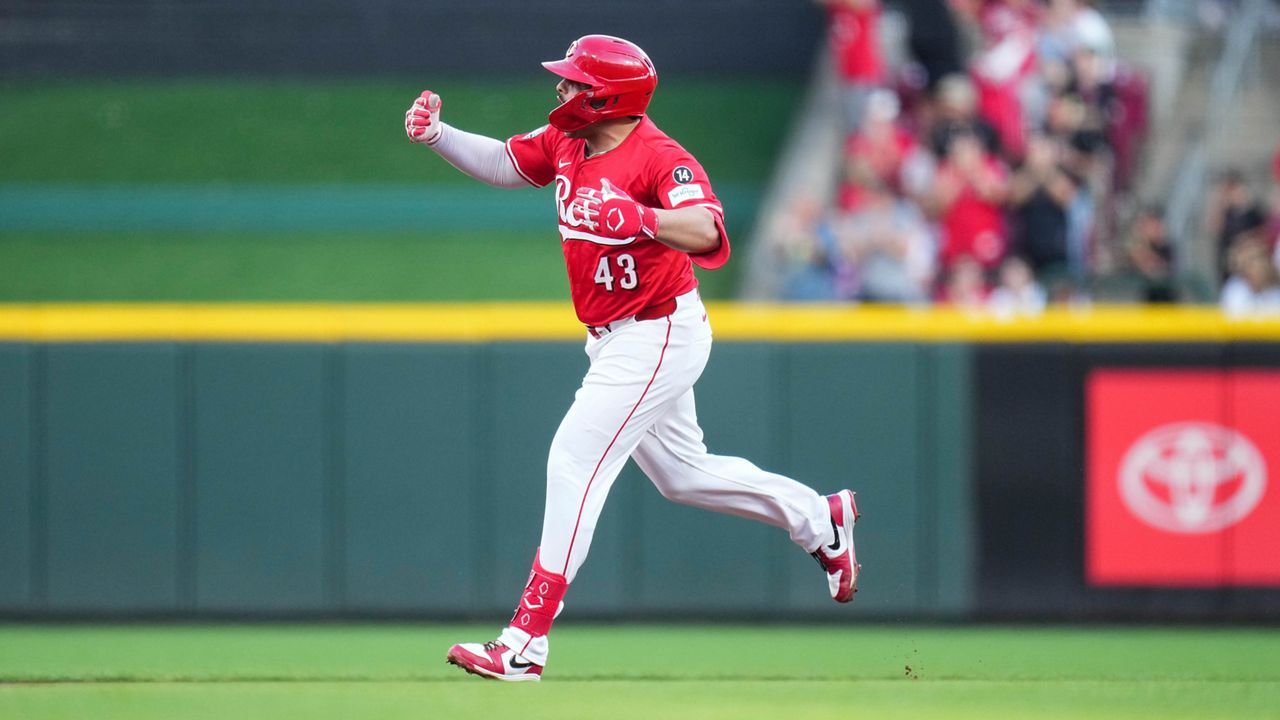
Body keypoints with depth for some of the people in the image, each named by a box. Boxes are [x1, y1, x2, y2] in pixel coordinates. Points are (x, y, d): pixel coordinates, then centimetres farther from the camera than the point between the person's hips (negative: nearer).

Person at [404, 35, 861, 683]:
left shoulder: (659, 159, -24)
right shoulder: (566, 142, 2)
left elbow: (706, 232, -39)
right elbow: (502, 164, 14)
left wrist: (641, 219, -59)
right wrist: (435, 135, -4)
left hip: (660, 335, -10)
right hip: (617, 340, 10)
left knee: (574, 460, -16)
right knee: (680, 472, 22)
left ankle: (526, 642, -18)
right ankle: (820, 519, 38)